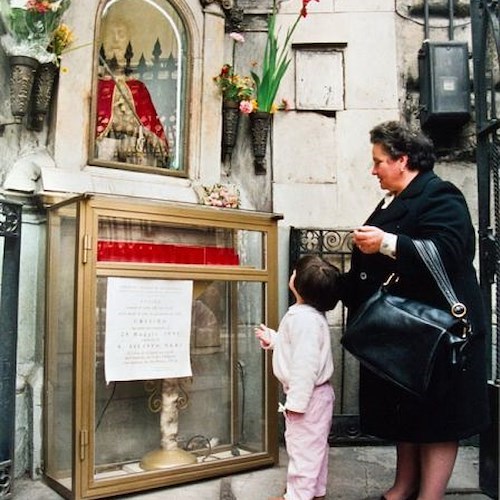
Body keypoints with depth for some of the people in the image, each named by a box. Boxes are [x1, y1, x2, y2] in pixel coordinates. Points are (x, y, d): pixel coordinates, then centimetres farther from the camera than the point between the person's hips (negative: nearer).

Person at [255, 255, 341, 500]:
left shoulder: (304, 318, -27)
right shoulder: (311, 314, 7)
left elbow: (305, 363, -29)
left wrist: (296, 402, -25)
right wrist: (273, 339, 23)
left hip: (308, 396, -11)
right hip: (316, 394, 11)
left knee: (303, 446, 4)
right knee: (314, 445, 22)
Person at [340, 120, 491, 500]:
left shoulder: (439, 196, -12)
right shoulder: (393, 203, 16)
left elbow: (446, 254, -27)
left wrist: (387, 243, -31)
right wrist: (341, 284, 18)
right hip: (400, 331, 9)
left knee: (436, 418, 1)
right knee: (403, 413, 16)